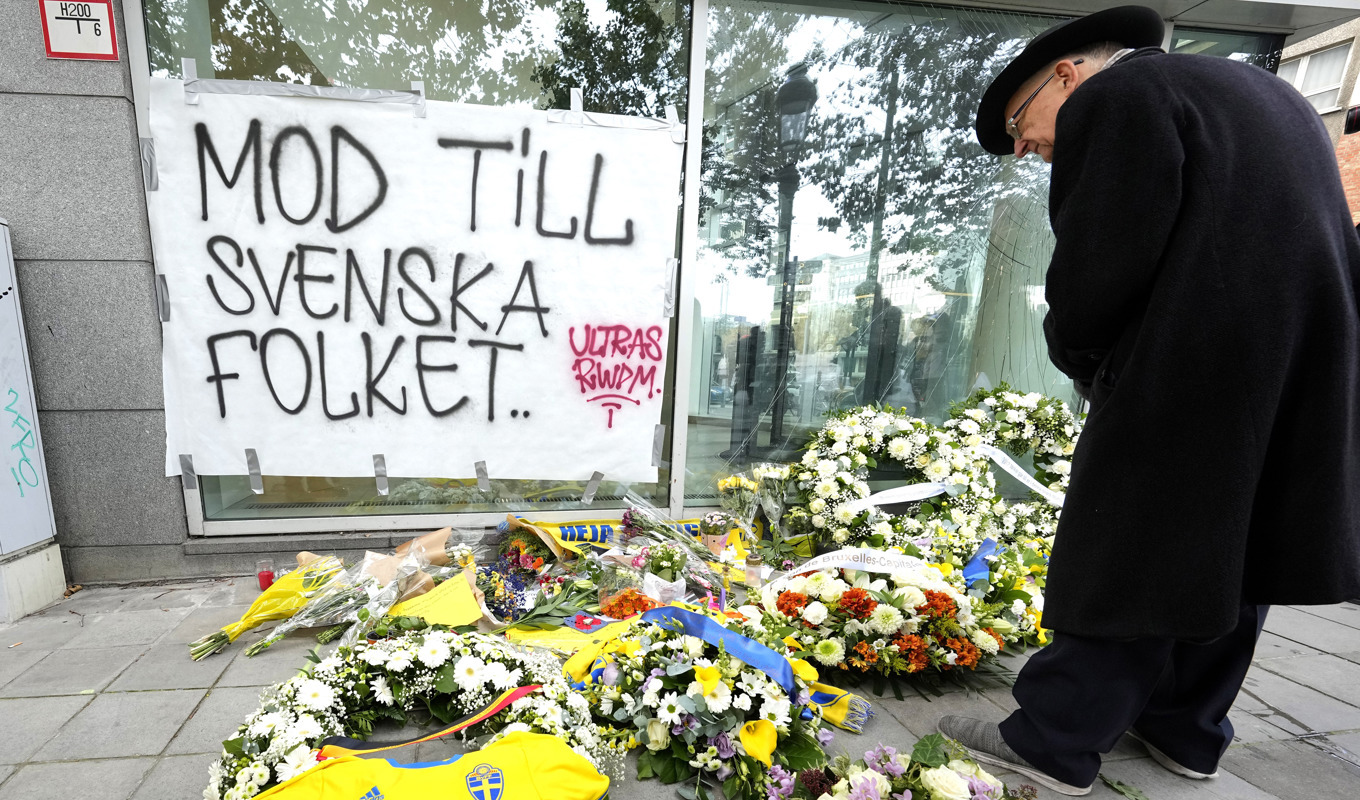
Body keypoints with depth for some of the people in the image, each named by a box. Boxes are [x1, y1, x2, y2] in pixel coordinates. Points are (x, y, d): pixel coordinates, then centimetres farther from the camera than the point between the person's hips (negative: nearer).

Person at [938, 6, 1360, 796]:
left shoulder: (1111, 99, -6)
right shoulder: (1256, 88, 22)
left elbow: (1098, 269, -16)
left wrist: (1079, 356, 2)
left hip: (1191, 378, -9)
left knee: (1128, 559, -1)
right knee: (1228, 556, 17)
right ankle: (1186, 729, 33)